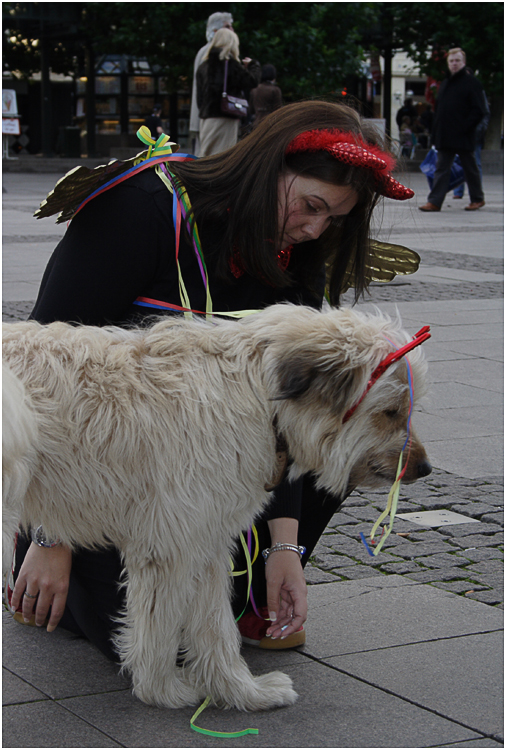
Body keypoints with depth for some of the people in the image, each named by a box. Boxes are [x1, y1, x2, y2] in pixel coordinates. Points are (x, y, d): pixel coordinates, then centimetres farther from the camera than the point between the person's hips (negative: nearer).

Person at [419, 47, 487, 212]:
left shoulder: (472, 83, -6)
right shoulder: (445, 84, 16)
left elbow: (478, 111, -11)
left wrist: (465, 128, -18)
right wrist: (436, 130, 9)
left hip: (463, 137, -6)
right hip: (445, 137, 6)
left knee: (470, 168, 6)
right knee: (441, 169, 1)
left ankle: (477, 198, 20)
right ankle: (434, 202, -3)